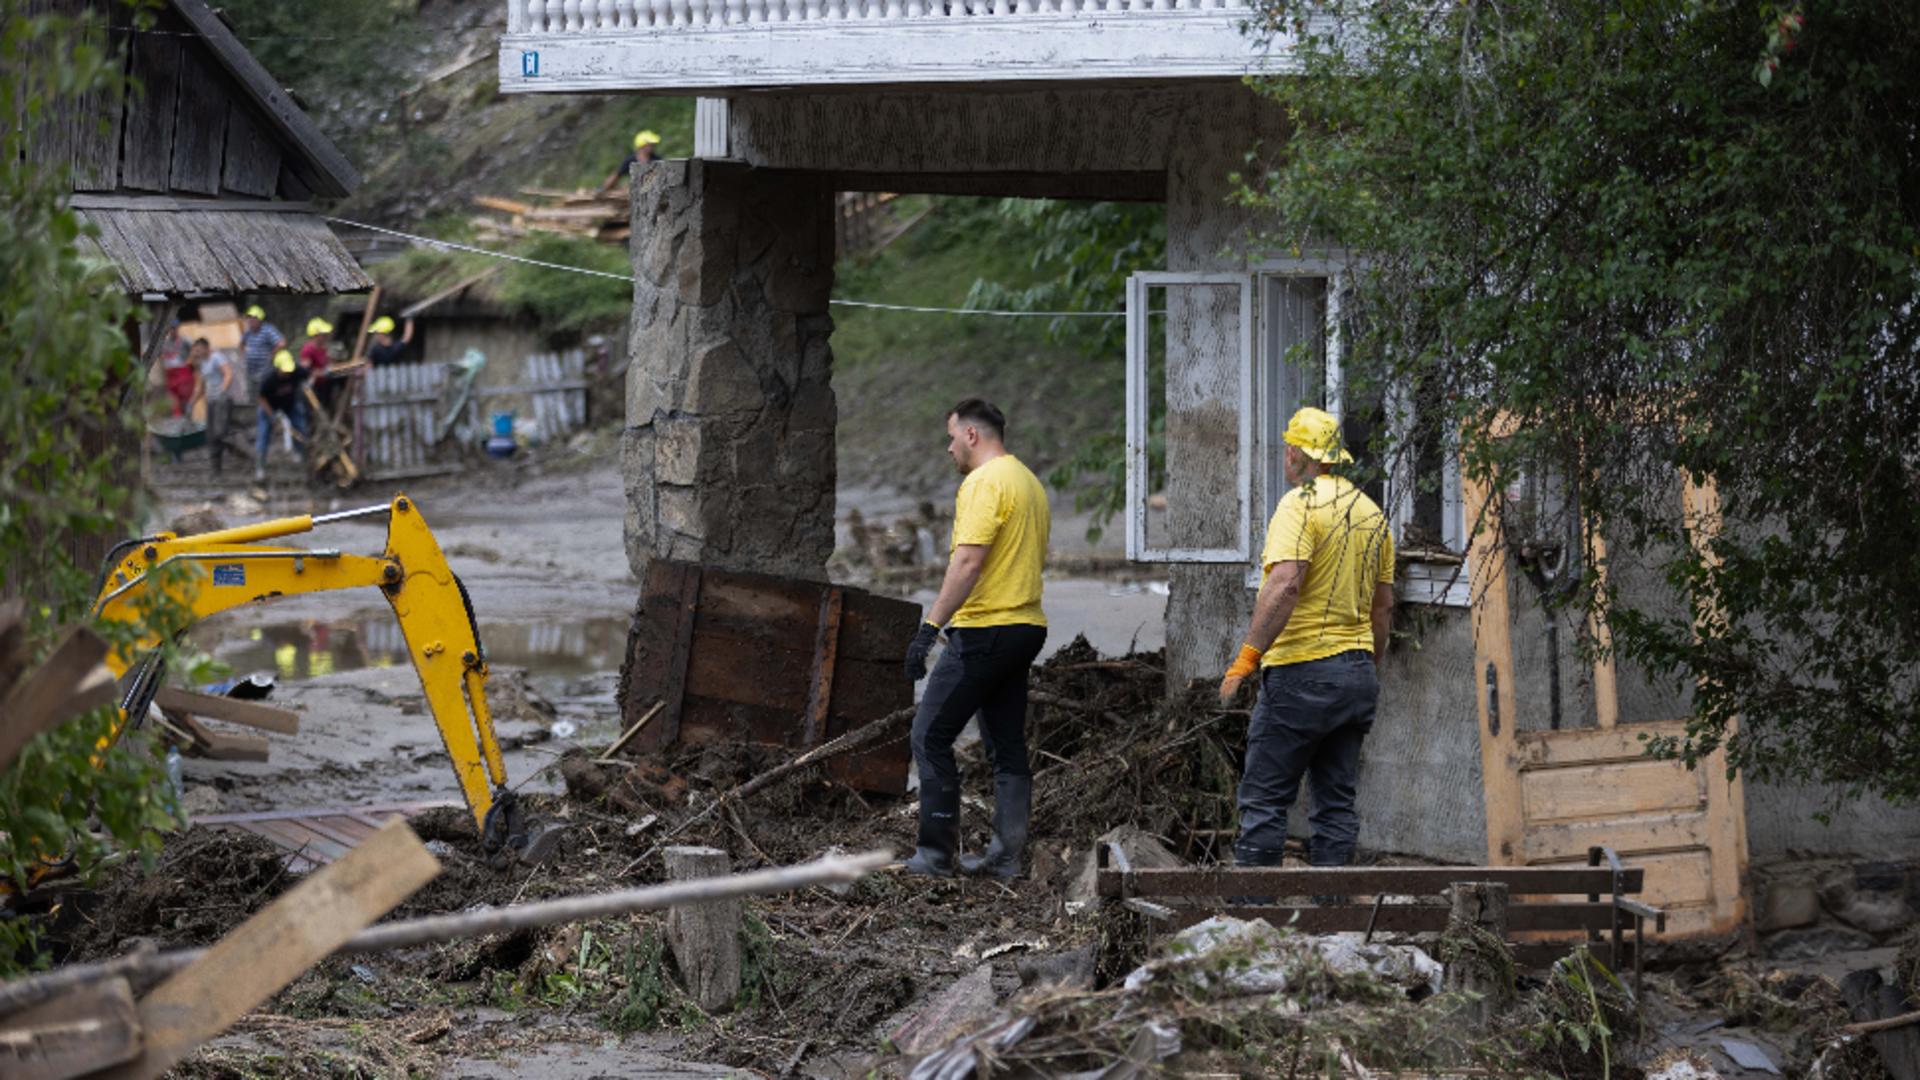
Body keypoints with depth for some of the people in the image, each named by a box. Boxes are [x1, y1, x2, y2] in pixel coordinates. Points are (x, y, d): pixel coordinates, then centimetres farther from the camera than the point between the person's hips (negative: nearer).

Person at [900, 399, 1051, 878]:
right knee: (1008, 745, 12)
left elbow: (968, 561, -23)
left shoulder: (985, 483, -14)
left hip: (985, 633, -10)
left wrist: (930, 626, -23)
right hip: (1026, 627, 10)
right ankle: (1006, 854, 12)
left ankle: (937, 852, -4)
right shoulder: (1031, 483, 17)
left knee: (931, 736, -3)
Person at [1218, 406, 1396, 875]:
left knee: (1264, 798, -4)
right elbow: (1384, 607, 18)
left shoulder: (1300, 505, -10)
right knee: (1337, 800, 9)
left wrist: (1247, 658, -23)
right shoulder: (1372, 513, 14)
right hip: (1357, 669, 8)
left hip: (1302, 672, -8)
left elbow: (1284, 585, -23)